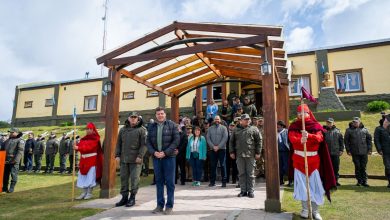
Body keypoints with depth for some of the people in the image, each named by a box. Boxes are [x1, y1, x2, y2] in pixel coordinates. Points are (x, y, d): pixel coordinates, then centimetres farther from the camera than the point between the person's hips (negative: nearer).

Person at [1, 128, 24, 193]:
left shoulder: (20, 141, -4)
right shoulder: (8, 140, 20)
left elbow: (20, 151, -13)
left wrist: (15, 160, -21)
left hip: (14, 161, -7)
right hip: (6, 160, 7)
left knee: (13, 174, -6)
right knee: (5, 174, 12)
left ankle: (11, 188, 2)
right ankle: (4, 187, 24)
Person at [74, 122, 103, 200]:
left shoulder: (95, 139, -7)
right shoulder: (84, 138, 14)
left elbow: (89, 147, -21)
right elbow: (80, 145, 0)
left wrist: (78, 148, -31)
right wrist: (76, 145, -22)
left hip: (92, 160, -6)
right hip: (84, 160, 7)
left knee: (90, 176, -2)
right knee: (82, 177, 9)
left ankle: (89, 193, 8)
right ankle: (84, 193, 19)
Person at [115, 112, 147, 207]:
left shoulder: (141, 130, 0)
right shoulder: (123, 129, 14)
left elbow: (144, 144, -6)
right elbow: (119, 144, 16)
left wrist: (140, 156, -14)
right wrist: (117, 155, 7)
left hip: (135, 160, -5)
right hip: (124, 159, 5)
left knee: (134, 179, -1)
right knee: (123, 178, 10)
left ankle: (132, 197, 11)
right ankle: (124, 197, 21)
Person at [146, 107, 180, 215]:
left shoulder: (172, 125, 0)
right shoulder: (151, 126, 10)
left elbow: (176, 140, -6)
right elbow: (148, 141, 9)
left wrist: (165, 152, -13)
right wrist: (154, 152, -9)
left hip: (169, 157, -3)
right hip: (156, 157, 3)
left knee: (170, 182, 2)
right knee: (159, 181, 10)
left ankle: (169, 206, 12)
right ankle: (160, 205, 20)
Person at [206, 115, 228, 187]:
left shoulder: (223, 128, 5)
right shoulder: (210, 128, 11)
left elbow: (225, 138, -5)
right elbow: (208, 138, 4)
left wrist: (218, 147, -12)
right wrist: (213, 146, -8)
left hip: (221, 149, -2)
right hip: (212, 149, 2)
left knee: (223, 165, -1)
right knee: (212, 166, 4)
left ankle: (224, 181, 6)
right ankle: (212, 181, 12)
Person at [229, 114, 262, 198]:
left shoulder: (254, 129, 5)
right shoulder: (236, 130, 11)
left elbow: (259, 141, 3)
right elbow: (231, 141, 13)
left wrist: (258, 152, -3)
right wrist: (232, 152, 6)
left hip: (250, 154, -2)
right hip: (239, 155, 2)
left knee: (250, 173, 3)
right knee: (241, 173, 6)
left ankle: (251, 191, 12)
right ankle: (243, 190, 15)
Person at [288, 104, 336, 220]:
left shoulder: (315, 126, 1)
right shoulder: (294, 126, 2)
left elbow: (319, 138, -17)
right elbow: (292, 138, -16)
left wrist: (308, 135, -36)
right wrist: (300, 140, -38)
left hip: (314, 159, 0)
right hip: (298, 159, 0)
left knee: (314, 185, 3)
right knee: (302, 185, 5)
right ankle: (305, 209, 18)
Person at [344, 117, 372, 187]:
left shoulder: (364, 130, 5)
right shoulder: (349, 130, 1)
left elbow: (369, 139, 10)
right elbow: (346, 140, 3)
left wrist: (369, 149, 4)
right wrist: (348, 150, -1)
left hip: (364, 152, 1)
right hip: (355, 152, -1)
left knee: (363, 167, 5)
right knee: (357, 167, 3)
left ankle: (364, 181, 13)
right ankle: (359, 181, 14)